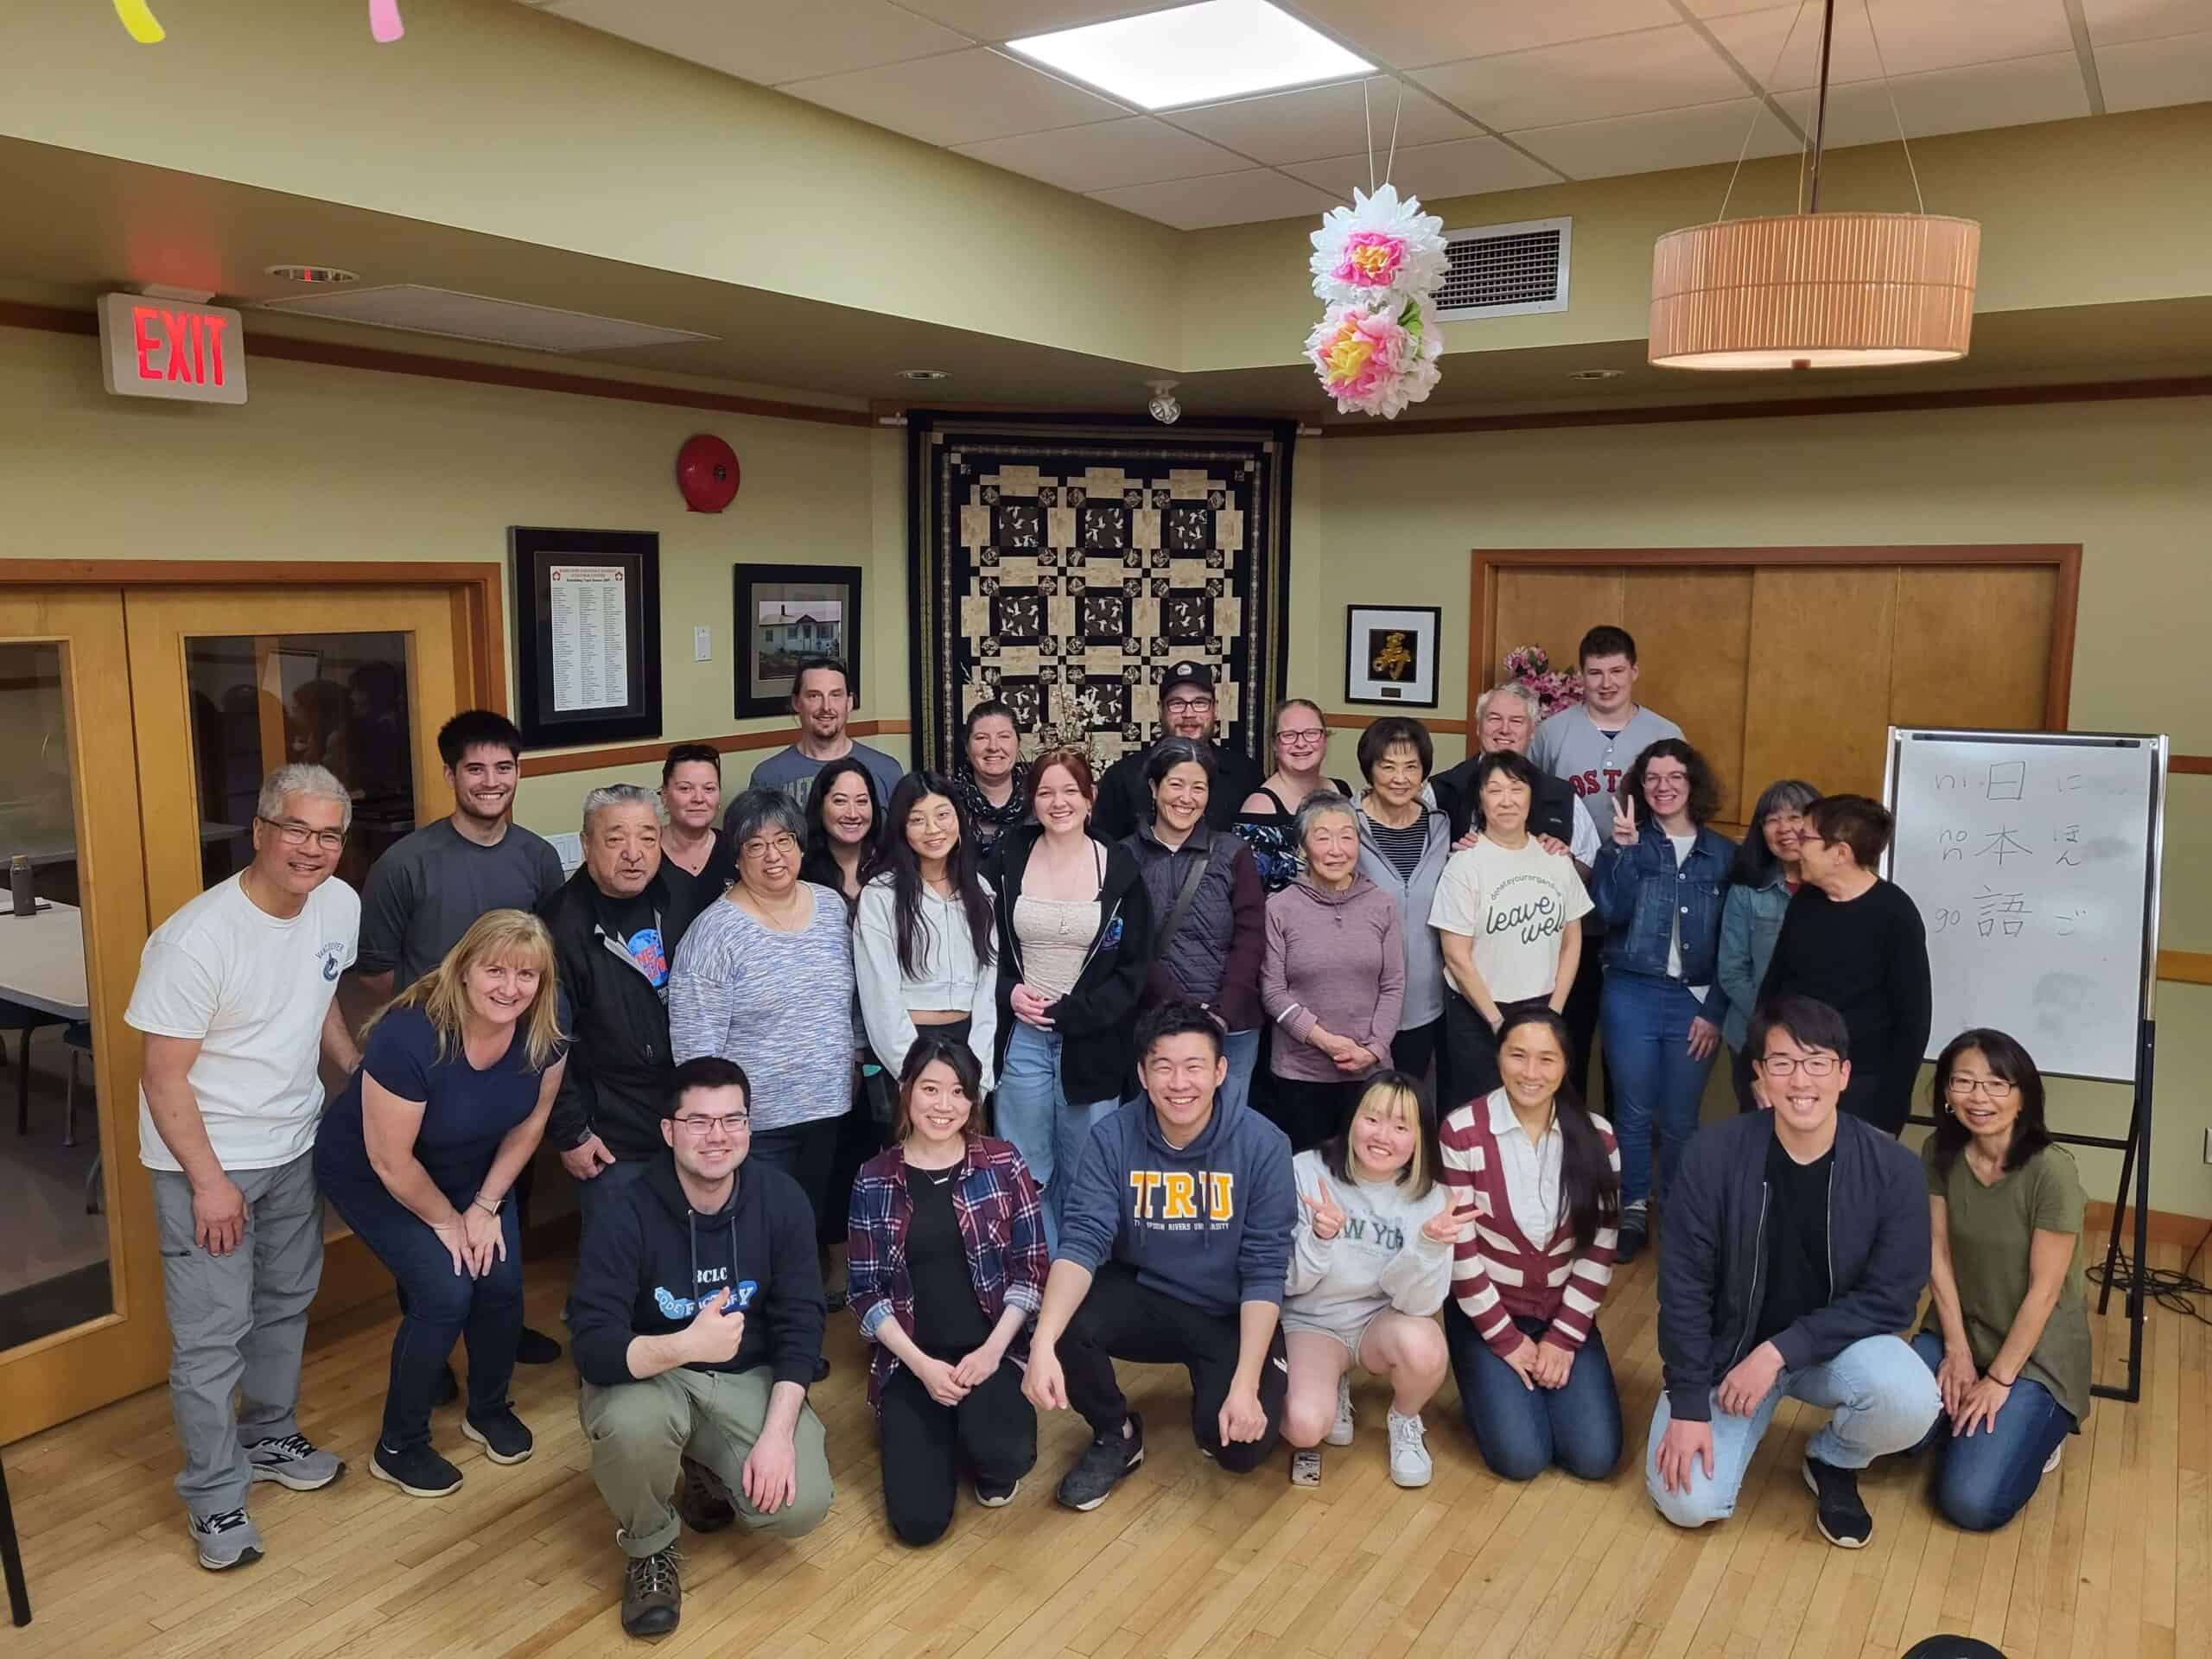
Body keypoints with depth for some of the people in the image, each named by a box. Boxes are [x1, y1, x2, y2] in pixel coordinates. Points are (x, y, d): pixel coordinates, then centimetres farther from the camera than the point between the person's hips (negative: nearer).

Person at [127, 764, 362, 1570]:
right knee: (212, 1335, 0)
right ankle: (214, 1497, 17)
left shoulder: (339, 905, -7)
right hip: (205, 1160, -6)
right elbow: (164, 1077, -20)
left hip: (294, 1146, 7)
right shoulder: (196, 939, -26)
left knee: (286, 1303, 21)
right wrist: (209, 1180, -19)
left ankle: (269, 1438, 42)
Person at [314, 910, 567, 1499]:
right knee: (446, 1292, -16)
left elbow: (532, 1118, -5)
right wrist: (447, 1222, -13)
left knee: (502, 1283, -6)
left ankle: (488, 1410, 23)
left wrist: (487, 1206, -6)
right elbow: (391, 1161, -26)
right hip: (370, 1176, -5)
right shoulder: (410, 1036, -37)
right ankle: (397, 1449, 7)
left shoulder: (544, 1024, -21)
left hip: (471, 1169, 5)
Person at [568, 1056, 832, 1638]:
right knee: (632, 1426, -37)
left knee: (801, 1506, -20)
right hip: (649, 1374, -2)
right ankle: (650, 1546, -2)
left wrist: (777, 1434, -21)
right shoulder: (627, 1218, -21)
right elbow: (594, 1350, -28)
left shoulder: (781, 1200, -12)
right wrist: (686, 1345, -46)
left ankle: (713, 1473, 17)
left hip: (748, 1378, 2)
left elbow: (799, 1325, -9)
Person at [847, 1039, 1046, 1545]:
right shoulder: (874, 1180, 0)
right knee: (918, 1521, -12)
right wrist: (921, 1364, -11)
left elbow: (1031, 1269, 0)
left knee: (1005, 1455, -30)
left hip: (992, 1349, -1)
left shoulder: (1003, 1164, -1)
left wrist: (992, 1350, -12)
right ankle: (950, 1434, 19)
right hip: (910, 1360, 1)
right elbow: (866, 1291, 0)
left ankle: (983, 1444, 8)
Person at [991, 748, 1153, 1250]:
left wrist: (1069, 1014, -11)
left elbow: (1135, 967, -2)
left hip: (1092, 1042, -1)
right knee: (1025, 1171, 7)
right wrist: (1009, 991, -8)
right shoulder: (1010, 859, 3)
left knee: (1084, 1172, 8)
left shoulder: (1120, 870, -2)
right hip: (1022, 1035, 1)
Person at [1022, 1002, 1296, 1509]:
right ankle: (1115, 1436, 4)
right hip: (1144, 1298, 1)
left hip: (1232, 1316, -1)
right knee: (1064, 1325, -28)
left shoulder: (1262, 1144, -17)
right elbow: (1082, 1240, -21)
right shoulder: (1112, 1138, -13)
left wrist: (1245, 1384, -23)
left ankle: (1213, 1393, 15)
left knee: (1241, 1448, -23)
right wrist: (1043, 1342, -38)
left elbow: (1265, 1268, -15)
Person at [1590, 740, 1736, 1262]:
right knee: (1633, 1112, 7)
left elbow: (1733, 942, 3)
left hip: (1695, 1001, 1)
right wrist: (1625, 850, -25)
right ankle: (1632, 1210, 22)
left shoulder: (1722, 854, 3)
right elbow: (1610, 911, -15)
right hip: (1631, 994, -1)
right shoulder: (1626, 842, 1)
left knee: (1680, 1118, 9)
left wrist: (1715, 1011, -2)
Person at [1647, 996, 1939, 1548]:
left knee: (1911, 1401, -31)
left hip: (1836, 1343, 1)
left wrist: (1779, 1351, -22)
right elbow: (1684, 1283, -13)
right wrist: (1688, 1405, -15)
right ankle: (1745, 1418, 19)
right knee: (1689, 1503, -15)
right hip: (1730, 1346, -1)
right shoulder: (1715, 1152, -18)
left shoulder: (1892, 1169, -16)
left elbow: (1890, 1298, -14)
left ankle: (1833, 1461, 5)